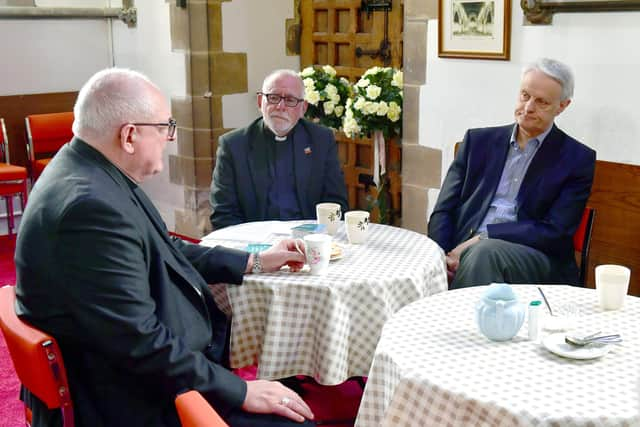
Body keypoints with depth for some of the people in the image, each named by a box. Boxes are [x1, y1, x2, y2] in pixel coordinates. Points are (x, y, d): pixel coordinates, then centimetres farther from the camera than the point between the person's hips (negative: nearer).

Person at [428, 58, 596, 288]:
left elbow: (554, 232, -4)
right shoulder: (479, 140, 16)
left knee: (485, 253, -35)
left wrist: (483, 238, -14)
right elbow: (443, 211, 10)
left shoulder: (577, 159, 7)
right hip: (463, 251, 2)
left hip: (535, 257, -2)